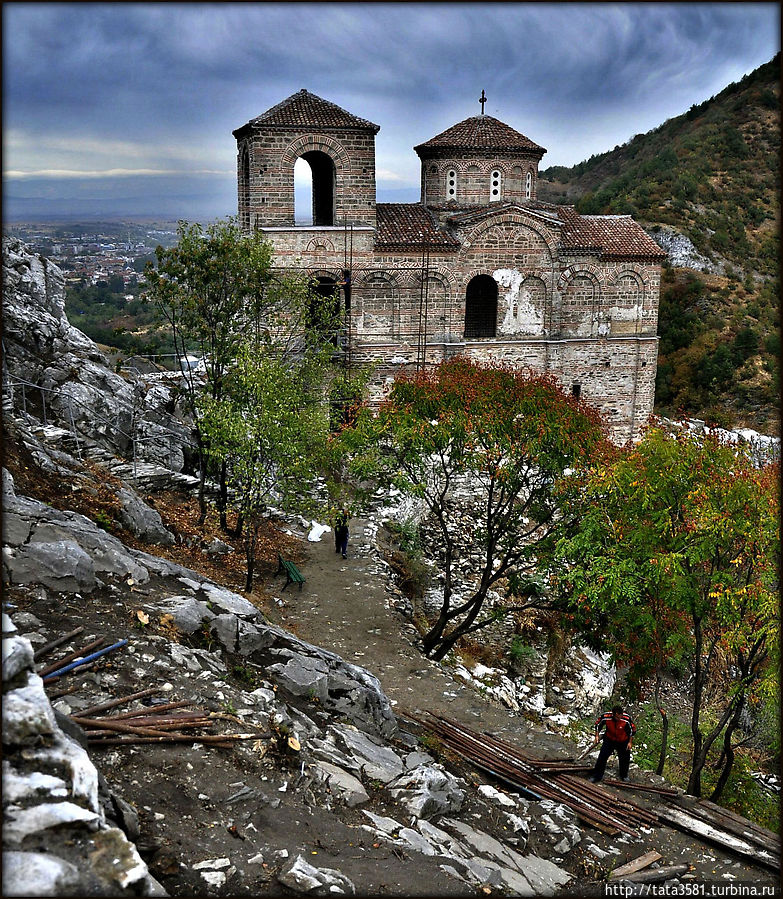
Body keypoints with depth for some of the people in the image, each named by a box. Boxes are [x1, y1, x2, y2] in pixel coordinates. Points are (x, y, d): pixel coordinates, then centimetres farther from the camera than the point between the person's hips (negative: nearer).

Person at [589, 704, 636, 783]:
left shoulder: (627, 719, -31)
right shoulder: (605, 717, -29)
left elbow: (632, 730, -11)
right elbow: (598, 725, -7)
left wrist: (630, 742, -7)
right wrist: (597, 736, -8)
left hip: (623, 742, 0)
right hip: (609, 740, 0)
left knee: (625, 759, 9)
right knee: (602, 757, -3)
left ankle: (624, 776, 36)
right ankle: (596, 776, 11)